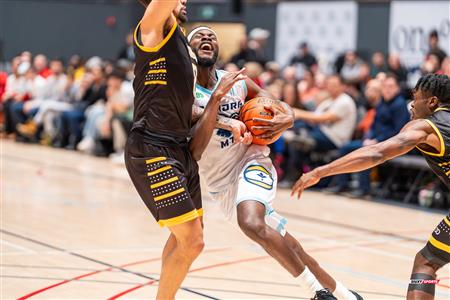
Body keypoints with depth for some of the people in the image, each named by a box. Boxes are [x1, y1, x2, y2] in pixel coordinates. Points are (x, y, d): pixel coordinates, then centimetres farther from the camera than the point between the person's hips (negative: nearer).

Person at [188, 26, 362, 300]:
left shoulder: (237, 82, -1)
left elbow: (284, 110, 10)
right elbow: (193, 153, -22)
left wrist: (287, 119, -15)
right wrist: (215, 100, -31)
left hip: (252, 162, -1)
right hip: (223, 184, 1)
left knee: (252, 223, -31)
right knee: (286, 248, 4)